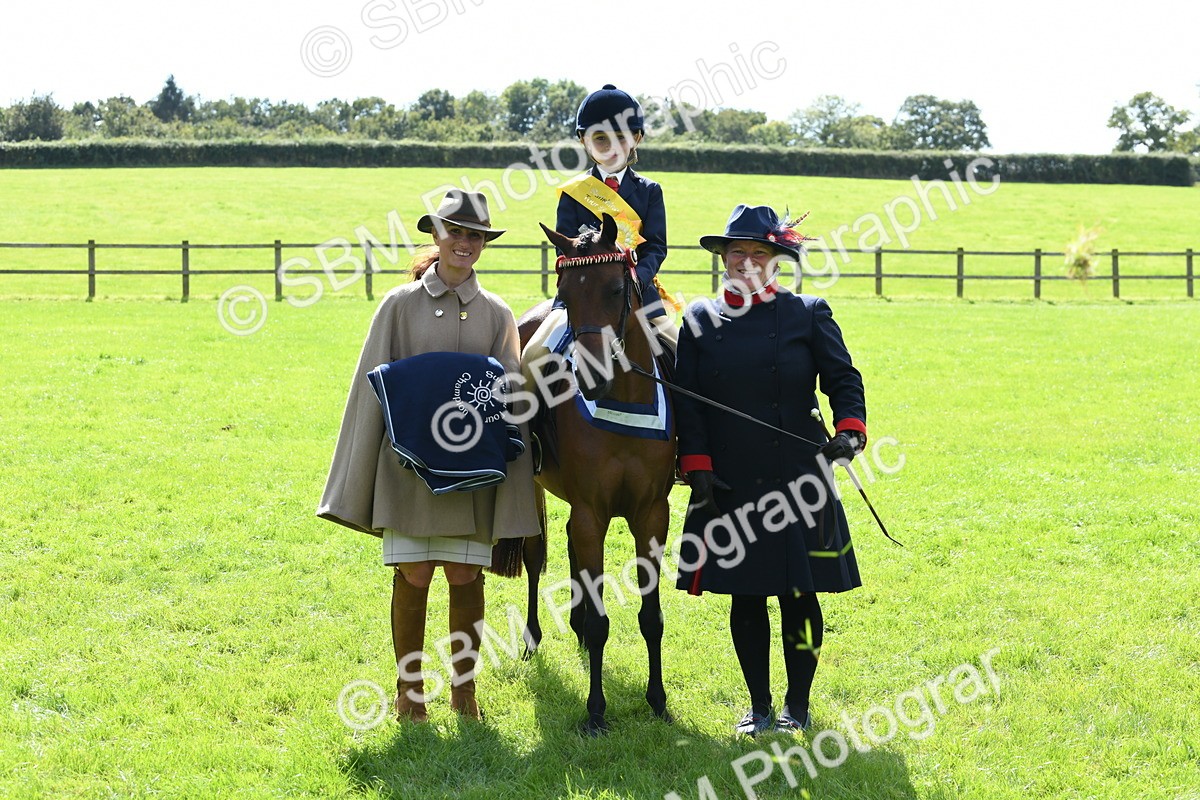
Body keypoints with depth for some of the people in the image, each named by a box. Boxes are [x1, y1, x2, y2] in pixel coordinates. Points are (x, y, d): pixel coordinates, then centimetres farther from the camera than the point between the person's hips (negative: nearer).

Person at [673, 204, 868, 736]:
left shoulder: (808, 315, 2)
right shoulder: (700, 321, 7)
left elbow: (843, 378, -1)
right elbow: (687, 401, 4)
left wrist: (850, 429, -20)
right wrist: (696, 465, -6)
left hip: (797, 481, -2)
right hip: (729, 486, 2)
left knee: (799, 592, 4)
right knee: (745, 595, 7)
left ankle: (797, 705, 19)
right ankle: (758, 706, 20)